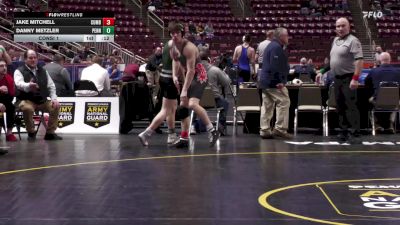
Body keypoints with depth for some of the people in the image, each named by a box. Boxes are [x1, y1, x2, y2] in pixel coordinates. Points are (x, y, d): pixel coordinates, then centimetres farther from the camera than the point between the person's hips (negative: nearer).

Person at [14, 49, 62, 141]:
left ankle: (50, 132, -4)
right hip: (26, 100, -5)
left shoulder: (43, 71, 15)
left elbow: (51, 86, 16)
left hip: (42, 101, 5)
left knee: (56, 106, -17)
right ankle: (31, 133, -15)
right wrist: (29, 86, -47)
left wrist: (54, 98, -2)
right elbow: (19, 84, -24)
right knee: (28, 108, -37)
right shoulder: (19, 71, -3)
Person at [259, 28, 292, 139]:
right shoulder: (276, 47, -14)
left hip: (265, 81, 11)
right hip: (274, 82, -11)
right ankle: (280, 129, -8)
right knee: (283, 102, -7)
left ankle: (264, 130, 9)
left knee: (267, 105, 8)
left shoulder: (271, 45, 19)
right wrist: (279, 81, -24)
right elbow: (275, 66, -23)